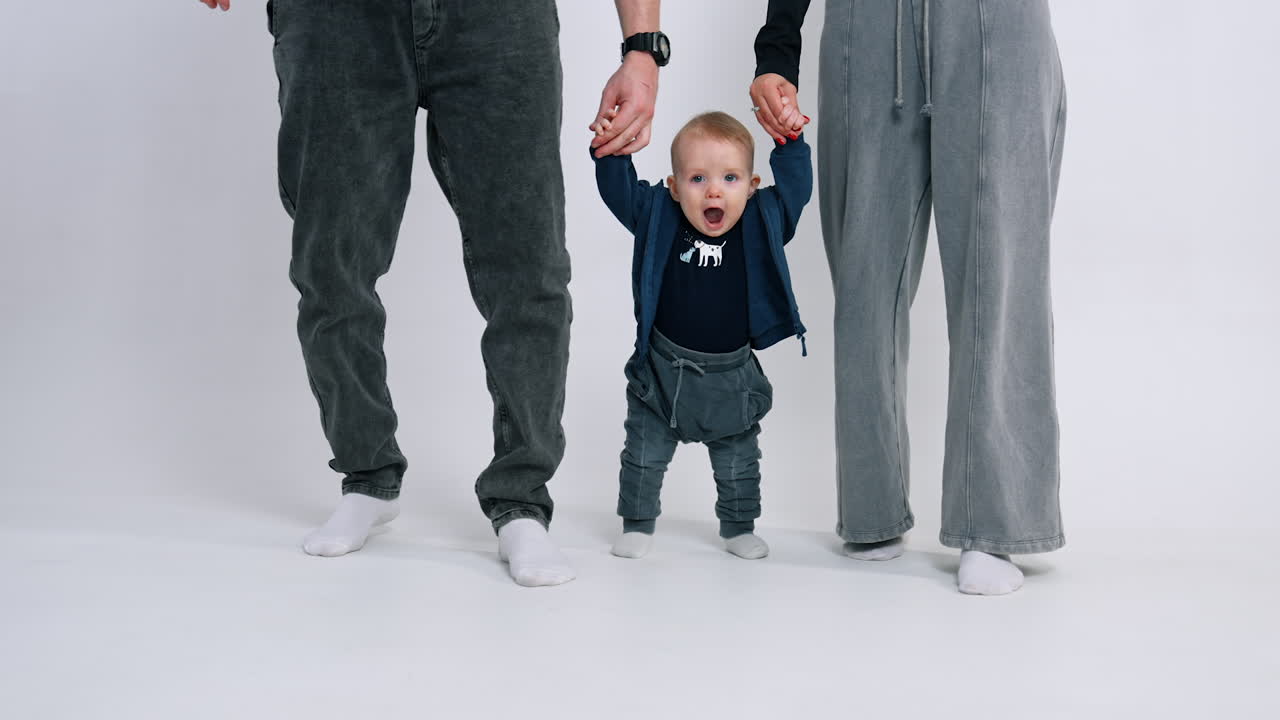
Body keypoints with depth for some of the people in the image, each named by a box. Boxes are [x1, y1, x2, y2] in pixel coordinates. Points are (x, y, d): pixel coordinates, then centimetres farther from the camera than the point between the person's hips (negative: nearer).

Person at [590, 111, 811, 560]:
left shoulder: (763, 224, -7)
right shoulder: (657, 216, -8)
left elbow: (795, 188, -3)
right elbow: (618, 189, -8)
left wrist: (790, 144, -14)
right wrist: (612, 151, -23)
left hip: (732, 377, 1)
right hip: (662, 371, 0)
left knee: (738, 460, 15)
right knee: (644, 454, 9)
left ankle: (738, 527, 33)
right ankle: (638, 524, 26)